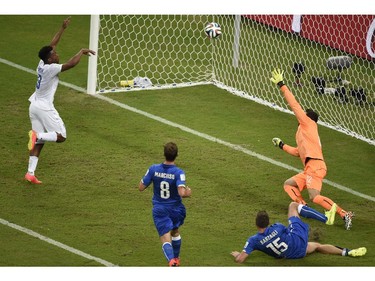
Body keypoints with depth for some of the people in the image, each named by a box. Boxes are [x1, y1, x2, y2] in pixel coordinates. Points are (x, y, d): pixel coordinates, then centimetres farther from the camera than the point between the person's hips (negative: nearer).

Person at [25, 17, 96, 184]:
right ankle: (37, 135, -21)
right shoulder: (50, 68, -19)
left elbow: (52, 44, 14)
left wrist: (63, 28, 14)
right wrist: (82, 52, -10)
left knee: (39, 142, 9)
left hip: (34, 106, 8)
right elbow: (71, 64, -25)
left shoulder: (42, 64, 2)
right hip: (44, 107, -8)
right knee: (61, 136, 0)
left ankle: (30, 173, 4)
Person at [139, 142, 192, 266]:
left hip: (159, 210, -1)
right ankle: (176, 258, 46)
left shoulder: (154, 169, -12)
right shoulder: (178, 173, -19)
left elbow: (141, 187, -5)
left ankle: (171, 260, -33)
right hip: (176, 209, 1)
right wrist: (188, 192, -6)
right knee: (175, 232, 30)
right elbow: (182, 193, -29)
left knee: (166, 239, -6)